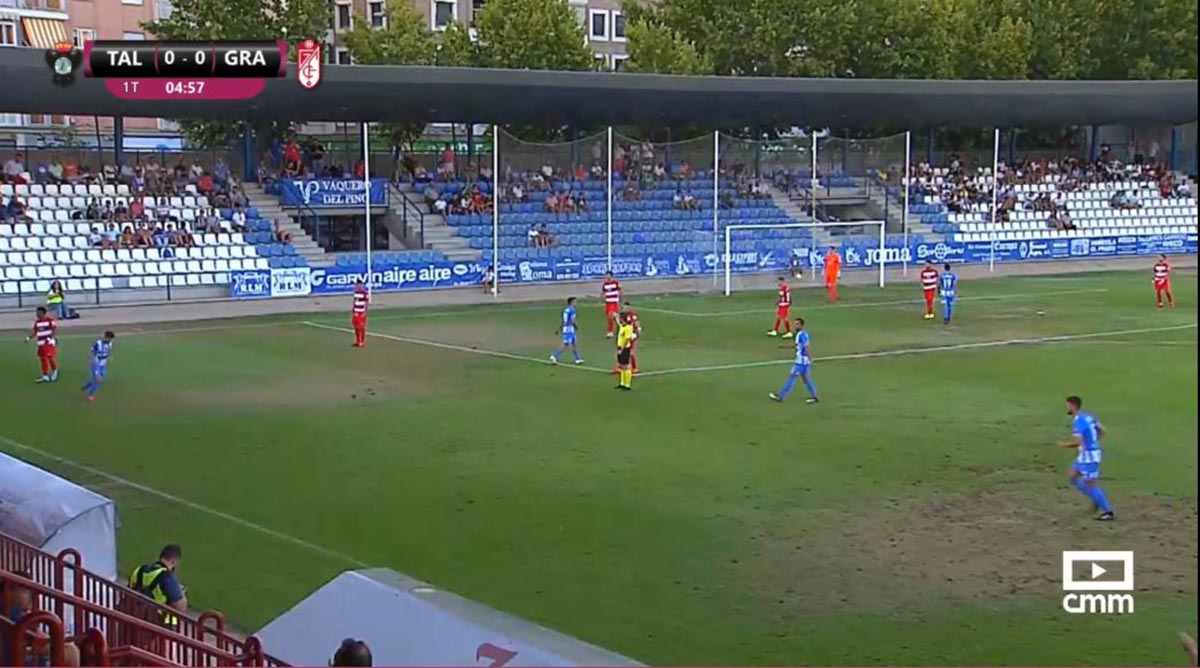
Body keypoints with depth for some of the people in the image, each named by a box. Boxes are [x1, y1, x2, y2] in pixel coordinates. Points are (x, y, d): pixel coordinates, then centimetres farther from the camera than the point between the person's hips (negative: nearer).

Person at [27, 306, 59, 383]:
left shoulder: (50, 320, -8)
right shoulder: (37, 322, 11)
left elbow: (55, 330, -13)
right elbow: (34, 332, 16)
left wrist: (50, 338, -25)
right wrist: (29, 338, 1)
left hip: (49, 343, -6)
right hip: (41, 343, 6)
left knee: (50, 357, -11)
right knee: (43, 359, 6)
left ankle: (55, 371, 13)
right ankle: (45, 376, 13)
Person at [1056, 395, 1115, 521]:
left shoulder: (1078, 420, -20)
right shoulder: (1089, 417, 9)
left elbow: (1077, 441, -27)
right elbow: (1103, 432, 14)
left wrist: (1064, 444, -9)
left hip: (1088, 456, -10)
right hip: (1091, 453, 10)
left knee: (1091, 485, -1)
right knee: (1073, 477, 17)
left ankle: (1108, 512, 5)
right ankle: (1097, 500, 19)